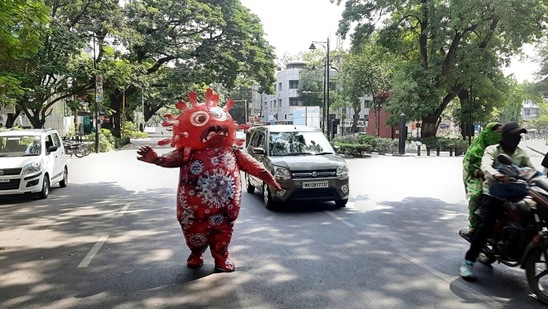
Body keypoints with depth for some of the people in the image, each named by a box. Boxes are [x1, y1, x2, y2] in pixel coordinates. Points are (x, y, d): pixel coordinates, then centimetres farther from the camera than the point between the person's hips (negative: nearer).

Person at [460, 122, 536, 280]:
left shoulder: (522, 154, 12)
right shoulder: (492, 150, -4)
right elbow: (485, 165, -25)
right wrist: (495, 174, -47)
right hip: (492, 194, -5)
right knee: (487, 225, -22)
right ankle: (468, 262, -17)